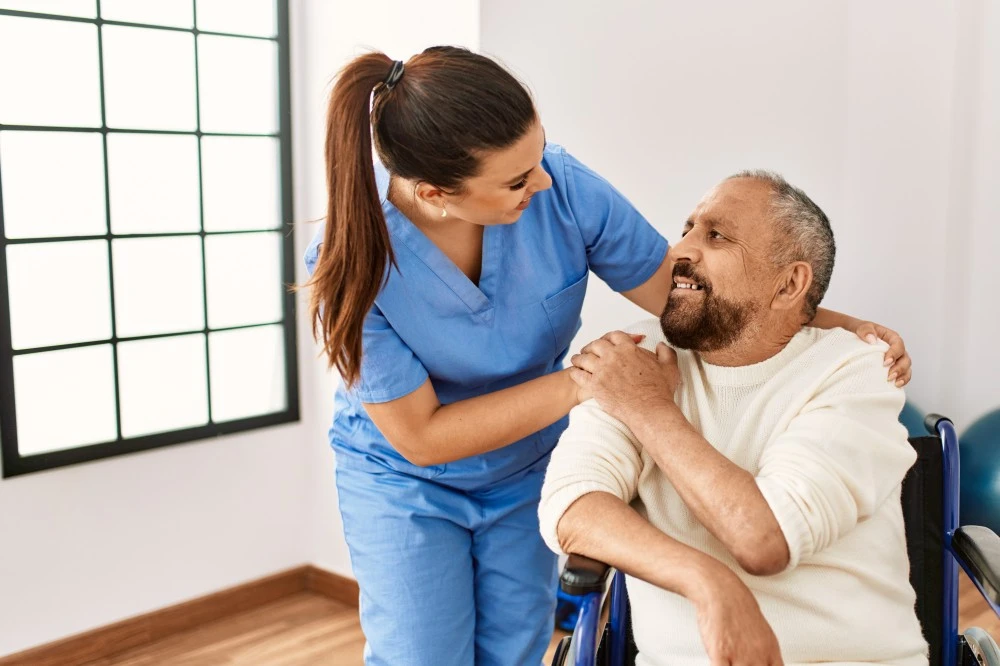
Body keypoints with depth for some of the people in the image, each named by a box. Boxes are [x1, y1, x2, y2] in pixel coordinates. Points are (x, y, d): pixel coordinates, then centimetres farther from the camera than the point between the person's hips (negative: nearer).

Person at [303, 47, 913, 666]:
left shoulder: (561, 185, -25)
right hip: (406, 481, -2)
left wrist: (837, 325, -23)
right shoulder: (353, 259, -30)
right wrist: (578, 384, -30)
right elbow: (420, 436, -24)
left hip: (528, 472, 3)